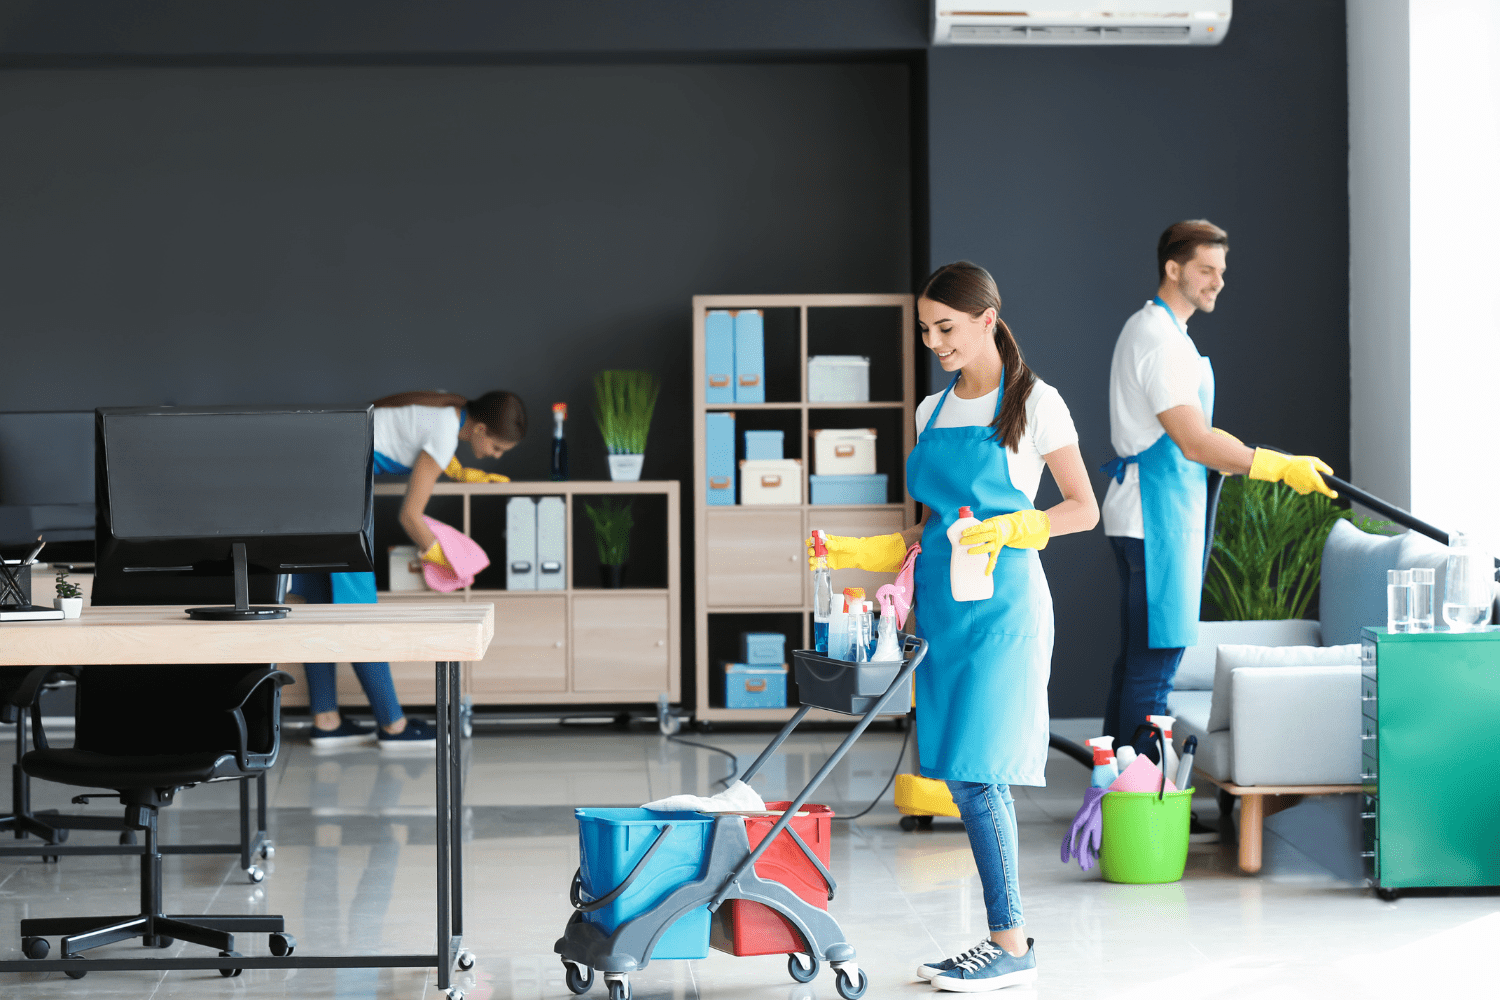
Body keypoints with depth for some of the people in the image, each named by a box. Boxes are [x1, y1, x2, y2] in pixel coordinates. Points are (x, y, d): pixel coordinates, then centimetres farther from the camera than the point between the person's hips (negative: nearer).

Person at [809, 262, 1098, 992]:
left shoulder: (1033, 403, -3)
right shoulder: (933, 411, 15)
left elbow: (1084, 508, -4)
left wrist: (1009, 529, -18)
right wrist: (849, 554, 9)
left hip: (1000, 607, -7)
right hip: (940, 607, 7)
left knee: (974, 775, -12)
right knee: (965, 781, 4)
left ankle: (1009, 945, -5)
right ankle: (1010, 938, 10)